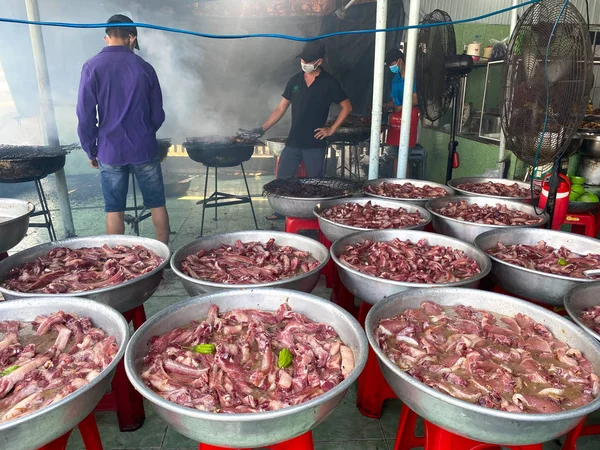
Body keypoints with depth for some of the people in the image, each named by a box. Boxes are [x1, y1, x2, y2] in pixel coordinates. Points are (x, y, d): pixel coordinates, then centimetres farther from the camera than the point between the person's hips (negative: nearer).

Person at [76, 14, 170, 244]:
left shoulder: (92, 67, -4)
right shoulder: (144, 68, 1)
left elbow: (85, 115, -6)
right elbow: (158, 115, 6)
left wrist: (90, 149, 7)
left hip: (110, 151, -1)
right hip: (144, 148, 1)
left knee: (114, 210, 8)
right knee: (157, 204, 10)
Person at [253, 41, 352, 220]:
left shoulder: (329, 83, -4)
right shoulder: (295, 81, 7)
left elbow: (347, 107, 2)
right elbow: (281, 108, 9)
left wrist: (331, 129, -5)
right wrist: (262, 129, 3)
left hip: (315, 144, -3)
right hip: (293, 142, 4)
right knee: (282, 179, 6)